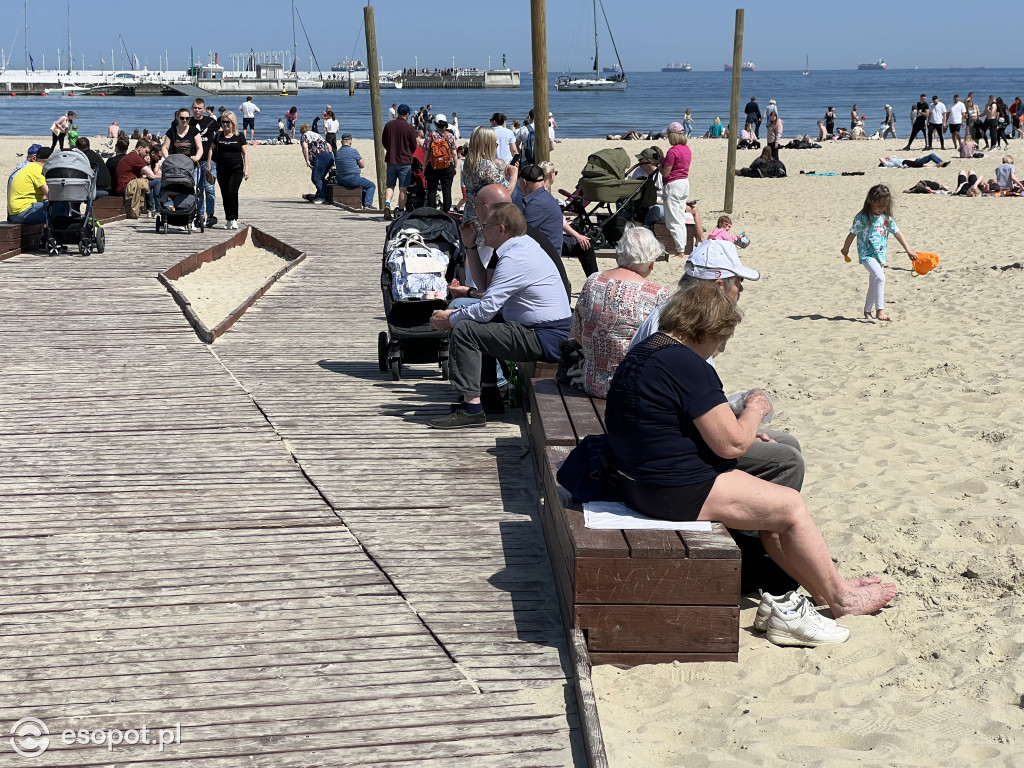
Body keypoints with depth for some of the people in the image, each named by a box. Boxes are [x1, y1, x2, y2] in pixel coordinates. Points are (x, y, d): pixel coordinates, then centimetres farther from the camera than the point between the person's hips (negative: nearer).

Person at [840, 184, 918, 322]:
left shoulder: (886, 218, 6)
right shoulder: (862, 217, -12)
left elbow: (897, 233, 8)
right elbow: (852, 234, -3)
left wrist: (908, 250, 3)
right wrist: (845, 250, 7)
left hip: (880, 255, 7)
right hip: (867, 254, -7)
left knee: (874, 285, 15)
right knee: (880, 277, -26)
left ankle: (867, 311, 31)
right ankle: (880, 310, -26)